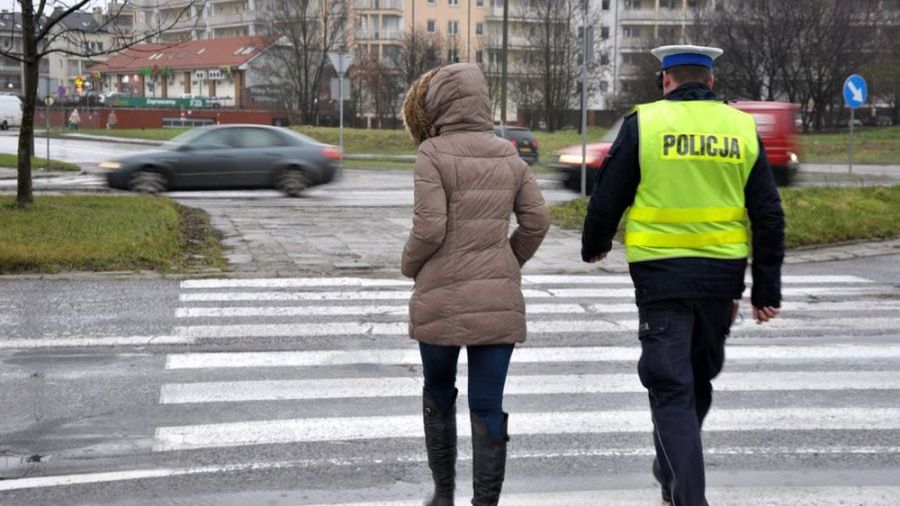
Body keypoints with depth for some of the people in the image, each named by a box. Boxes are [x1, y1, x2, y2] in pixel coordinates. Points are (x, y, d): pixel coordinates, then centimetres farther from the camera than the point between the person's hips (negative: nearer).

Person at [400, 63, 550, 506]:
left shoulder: (433, 153, -9)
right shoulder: (508, 156, 7)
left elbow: (429, 226, -14)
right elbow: (537, 221, 6)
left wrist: (410, 265, 4)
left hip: (442, 297, -3)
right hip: (499, 299, 3)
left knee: (438, 395, 18)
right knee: (488, 408, 4)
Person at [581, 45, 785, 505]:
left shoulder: (644, 123, -4)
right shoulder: (743, 128, 5)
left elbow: (608, 197, -1)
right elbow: (769, 216, 5)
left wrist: (594, 245, 19)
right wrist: (767, 289, 10)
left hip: (661, 274, -4)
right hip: (721, 276, 4)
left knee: (671, 388, 0)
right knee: (699, 379, 21)